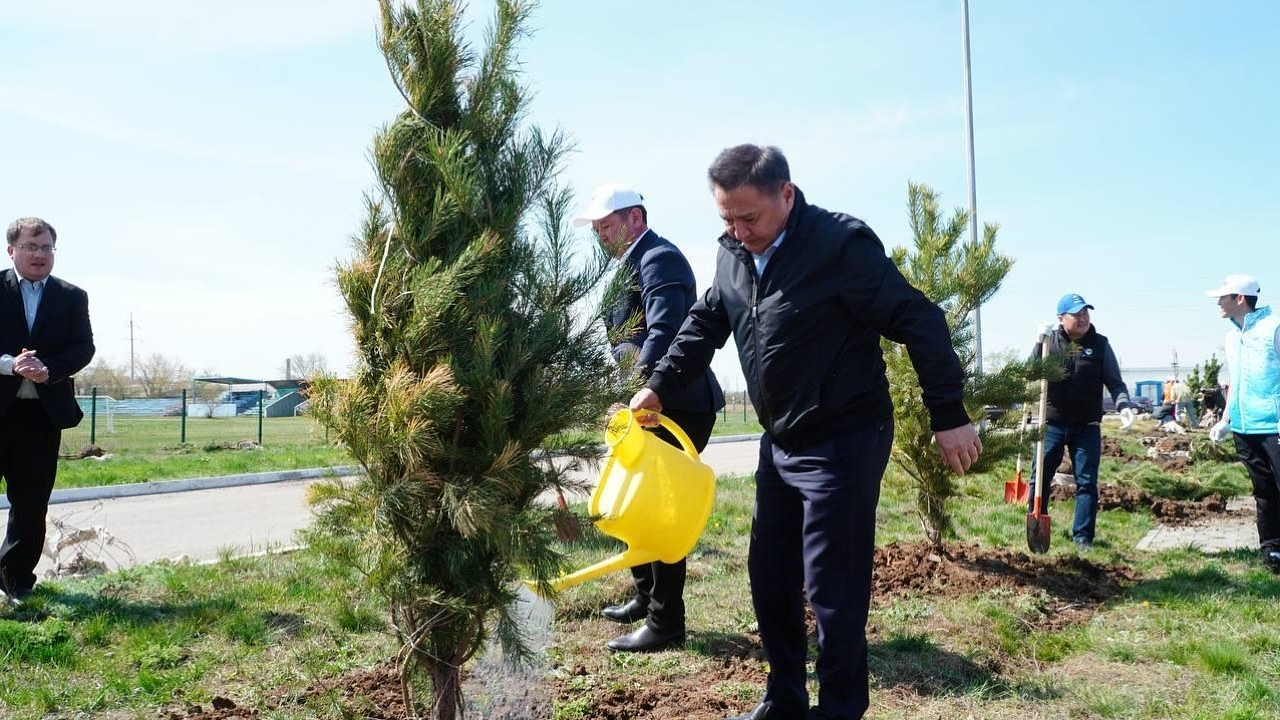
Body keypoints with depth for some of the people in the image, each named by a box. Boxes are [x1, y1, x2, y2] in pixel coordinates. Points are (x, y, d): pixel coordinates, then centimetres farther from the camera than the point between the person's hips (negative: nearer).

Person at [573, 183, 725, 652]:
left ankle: (666, 622, 6)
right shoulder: (632, 265, 17)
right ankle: (646, 597, 34)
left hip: (677, 407, -10)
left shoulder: (660, 259, -14)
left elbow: (664, 334, -27)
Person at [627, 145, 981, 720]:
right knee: (769, 579, 14)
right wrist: (659, 387, 7)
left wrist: (948, 416, -15)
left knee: (832, 588, -3)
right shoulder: (733, 253, 4)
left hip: (844, 442, -8)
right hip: (780, 441, 8)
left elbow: (918, 321, -17)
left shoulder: (842, 243, -19)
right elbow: (704, 324, 17)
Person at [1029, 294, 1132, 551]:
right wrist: (1039, 343, -14)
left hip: (1086, 427, 0)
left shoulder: (1100, 344, 1)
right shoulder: (1048, 340, -1)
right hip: (1051, 424, 0)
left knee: (1086, 482, 1)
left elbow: (1115, 383, 4)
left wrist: (1124, 406, -15)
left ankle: (1082, 536, 9)